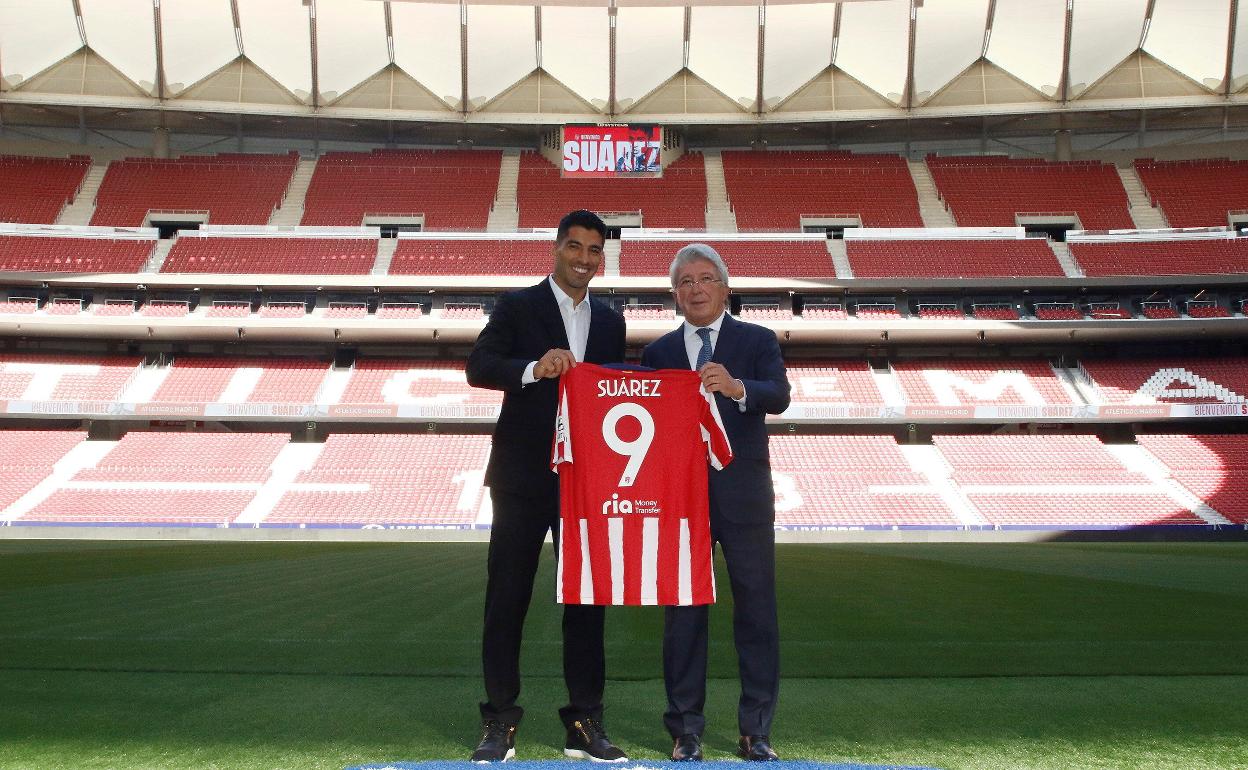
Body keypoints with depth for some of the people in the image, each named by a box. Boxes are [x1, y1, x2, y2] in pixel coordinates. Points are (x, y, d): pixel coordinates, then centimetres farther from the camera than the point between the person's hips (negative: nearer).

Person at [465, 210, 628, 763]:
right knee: (506, 598, 2)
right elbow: (478, 367, -11)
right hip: (524, 477, -3)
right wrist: (534, 369, -28)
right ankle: (500, 722, 14)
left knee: (587, 599, 7)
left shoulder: (610, 322, 14)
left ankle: (585, 723, 17)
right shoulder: (518, 306, 1)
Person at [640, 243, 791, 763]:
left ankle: (756, 730, 16)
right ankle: (686, 730, 17)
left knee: (756, 610, 4)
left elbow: (779, 397, -14)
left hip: (745, 495, -1)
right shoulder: (657, 353, 10)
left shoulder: (758, 341, 4)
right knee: (683, 612, 6)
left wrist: (737, 387, -33)